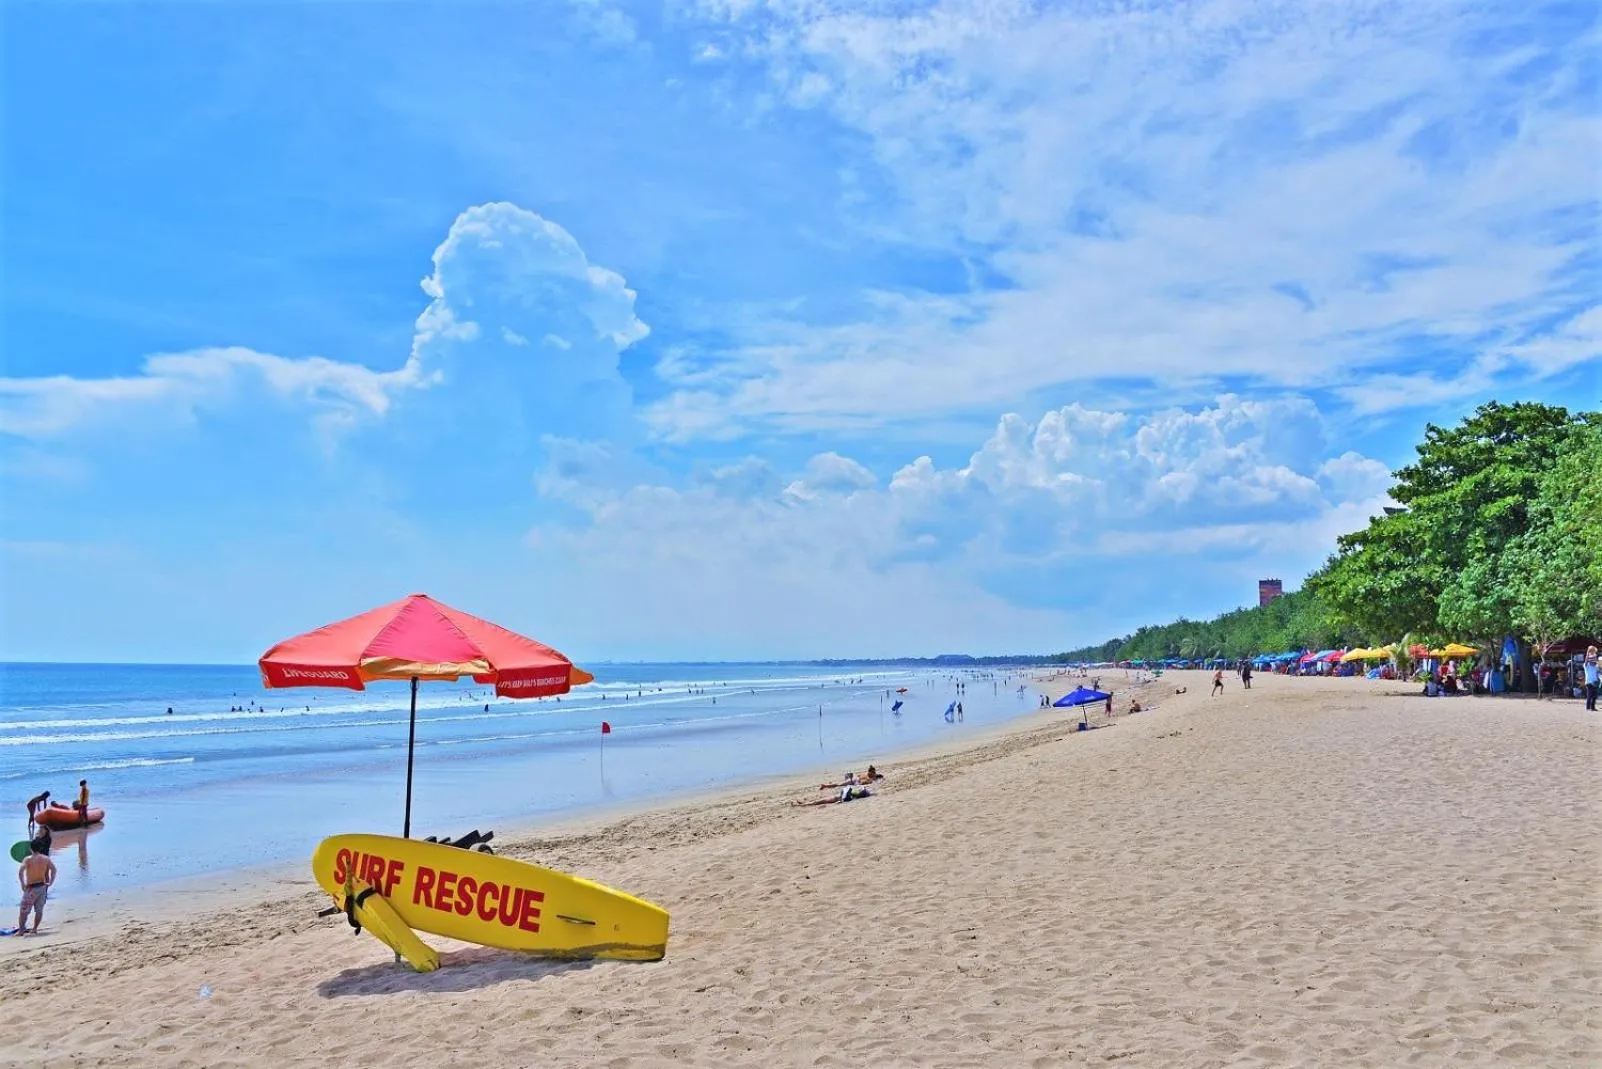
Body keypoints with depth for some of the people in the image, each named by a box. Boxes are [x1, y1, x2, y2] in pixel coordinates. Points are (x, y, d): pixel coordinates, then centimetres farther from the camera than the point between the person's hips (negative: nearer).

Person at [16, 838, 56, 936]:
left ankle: (21, 930, 9)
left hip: (31, 888, -3)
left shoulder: (27, 859, -9)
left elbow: (20, 871, -23)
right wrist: (50, 882, 0)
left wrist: (22, 885, -17)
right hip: (42, 887, 3)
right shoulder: (46, 858, 0)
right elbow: (53, 869, -6)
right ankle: (35, 929, 14)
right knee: (39, 910, 11)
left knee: (24, 911, 7)